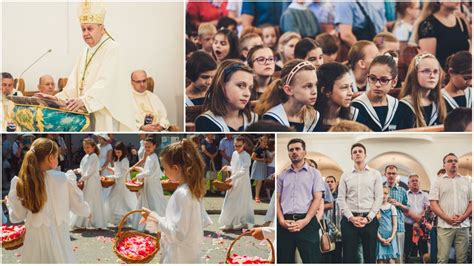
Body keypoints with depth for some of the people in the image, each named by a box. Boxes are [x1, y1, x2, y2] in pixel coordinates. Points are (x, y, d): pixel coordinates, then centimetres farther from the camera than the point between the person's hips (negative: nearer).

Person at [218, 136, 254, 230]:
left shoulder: (246, 156, -15)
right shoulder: (234, 154, 7)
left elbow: (243, 171, -22)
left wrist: (231, 178, -29)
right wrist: (227, 168, -3)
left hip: (242, 183, -7)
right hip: (233, 182, 7)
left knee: (241, 203, 1)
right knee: (230, 203, 8)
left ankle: (243, 222, 12)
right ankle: (229, 223, 15)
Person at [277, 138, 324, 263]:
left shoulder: (314, 173, 8)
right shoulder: (282, 175, 15)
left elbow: (317, 199, 0)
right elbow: (277, 199, 11)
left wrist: (305, 221, -13)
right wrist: (281, 220, -7)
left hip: (307, 223, -2)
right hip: (285, 224, 3)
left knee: (311, 260, -5)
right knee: (284, 260, 6)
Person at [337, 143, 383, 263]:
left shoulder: (375, 174, 6)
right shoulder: (345, 175, 8)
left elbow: (379, 198, 0)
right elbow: (341, 199, 3)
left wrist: (368, 218, -10)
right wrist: (351, 217, -10)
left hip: (369, 220, 0)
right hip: (349, 220, 0)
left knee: (370, 256, 4)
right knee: (348, 257, 1)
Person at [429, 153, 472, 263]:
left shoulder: (466, 181, 13)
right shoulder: (438, 182, 7)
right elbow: (433, 203, -1)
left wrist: (463, 217, -7)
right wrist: (447, 218, -11)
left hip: (463, 226, 2)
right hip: (445, 226, -2)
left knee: (462, 259, 4)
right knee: (442, 259, -4)